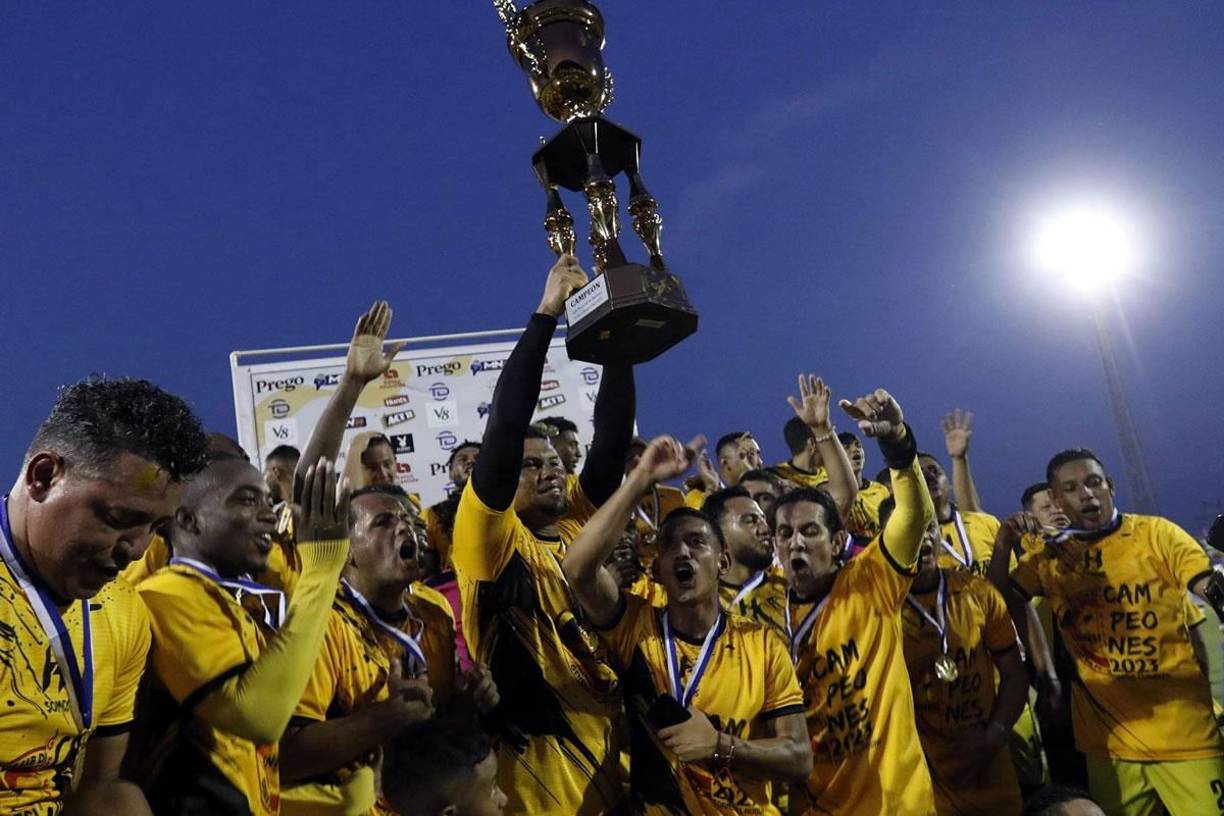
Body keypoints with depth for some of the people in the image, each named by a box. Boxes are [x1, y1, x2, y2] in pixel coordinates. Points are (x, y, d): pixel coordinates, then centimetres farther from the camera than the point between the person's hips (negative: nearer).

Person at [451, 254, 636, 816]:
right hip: (541, 770, -5)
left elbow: (612, 436, 0)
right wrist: (547, 313, -18)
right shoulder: (490, 541, -8)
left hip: (611, 750, 6)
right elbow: (505, 425, -19)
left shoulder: (581, 526, 7)